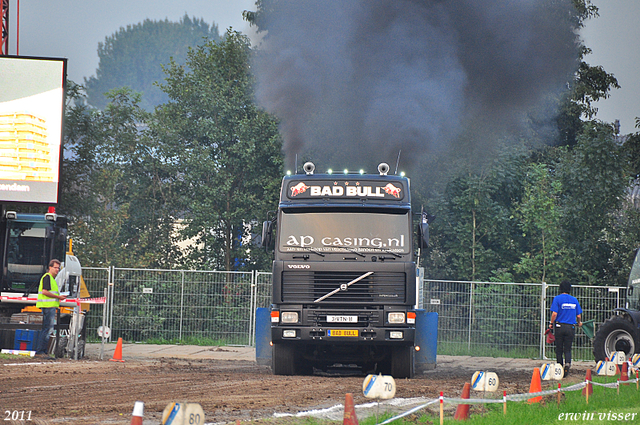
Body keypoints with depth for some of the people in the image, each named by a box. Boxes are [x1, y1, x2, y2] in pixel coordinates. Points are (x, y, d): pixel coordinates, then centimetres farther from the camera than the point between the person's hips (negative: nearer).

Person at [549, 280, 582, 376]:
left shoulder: (557, 299, -4)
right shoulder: (574, 300, 5)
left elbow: (554, 313, -13)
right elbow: (578, 315, 9)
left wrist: (551, 324, 2)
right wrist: (579, 322, 30)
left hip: (559, 326, -2)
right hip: (570, 327, 2)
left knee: (559, 349, 8)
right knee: (568, 349, 5)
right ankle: (567, 363, -21)